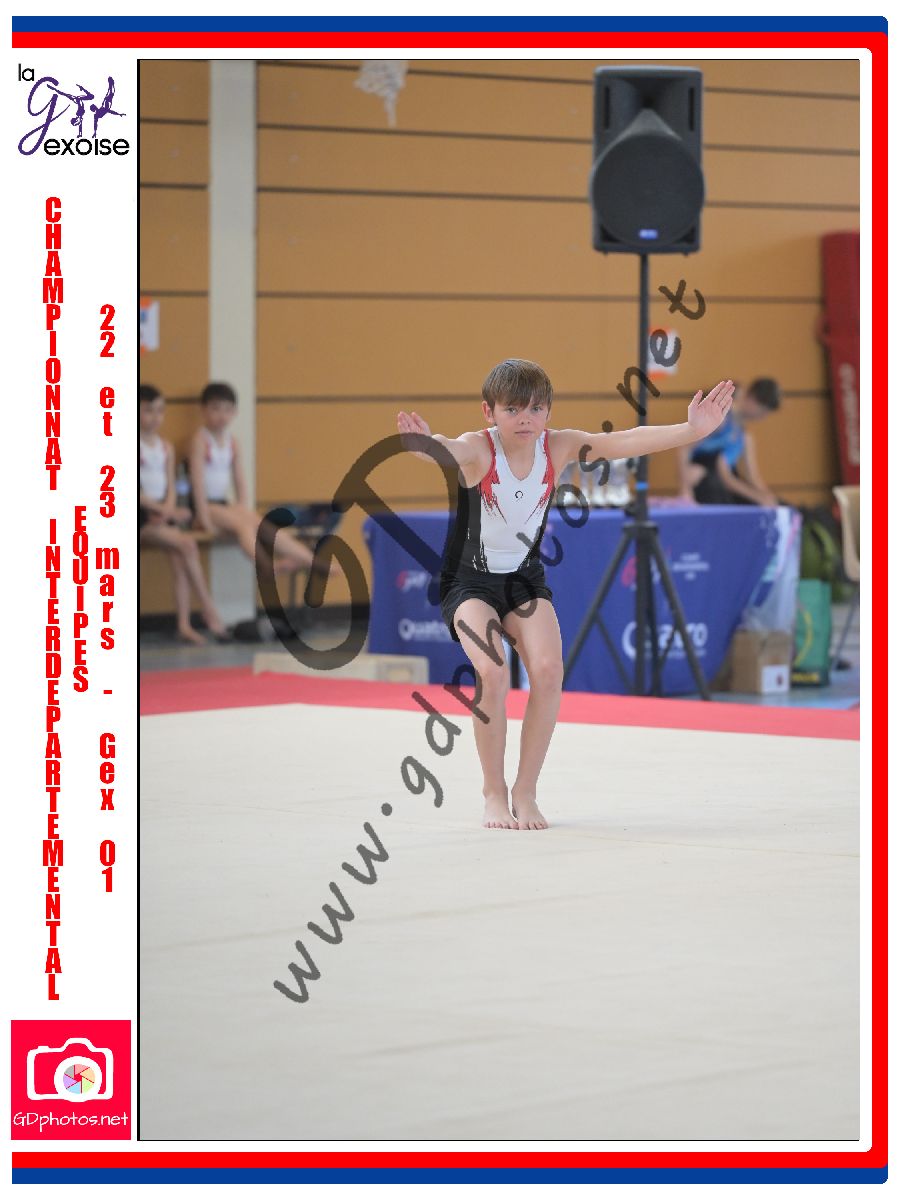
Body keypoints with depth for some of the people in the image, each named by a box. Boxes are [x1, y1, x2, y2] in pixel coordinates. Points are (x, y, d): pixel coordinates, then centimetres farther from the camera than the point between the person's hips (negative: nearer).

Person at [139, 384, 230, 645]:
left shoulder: (166, 448, 17)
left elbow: (171, 487, 11)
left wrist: (169, 510, -10)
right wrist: (162, 510, -18)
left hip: (162, 513, 5)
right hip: (140, 516, -5)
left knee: (179, 555, -23)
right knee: (186, 544, -24)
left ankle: (184, 624, -28)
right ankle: (210, 613, -22)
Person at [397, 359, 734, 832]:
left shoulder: (558, 447, -10)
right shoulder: (477, 450, -23)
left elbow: (624, 442, -18)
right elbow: (448, 450, -46)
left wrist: (691, 431, -31)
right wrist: (426, 446, -71)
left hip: (525, 579, 4)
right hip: (469, 580, -4)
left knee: (548, 670, -17)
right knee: (492, 672, -24)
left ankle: (525, 791, -2)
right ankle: (494, 794, -6)